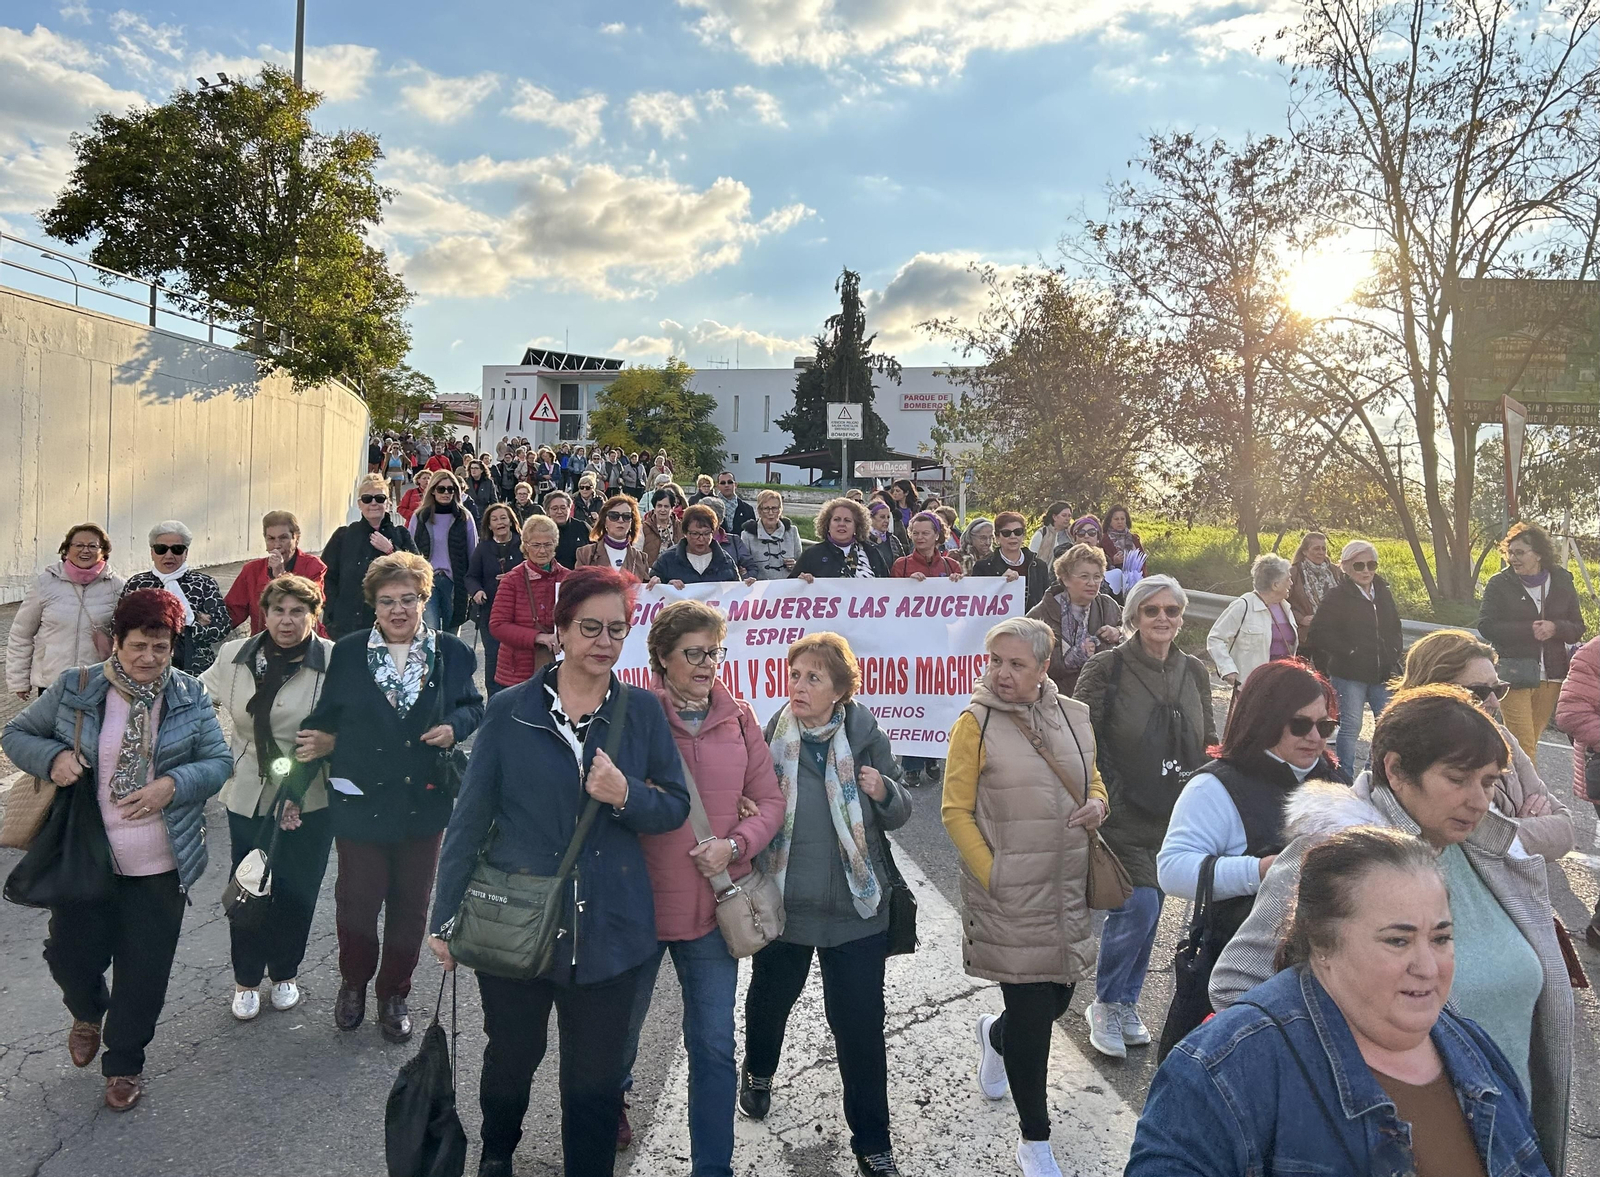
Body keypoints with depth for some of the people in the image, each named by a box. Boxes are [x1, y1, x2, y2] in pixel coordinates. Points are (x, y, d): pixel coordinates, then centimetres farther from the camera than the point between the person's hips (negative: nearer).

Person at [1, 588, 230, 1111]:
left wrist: (173, 785, -21)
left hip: (159, 869, 0)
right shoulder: (74, 689, -4)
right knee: (70, 956, 9)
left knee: (144, 972, 9)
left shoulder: (190, 697, -3)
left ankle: (124, 1063, 34)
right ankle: (88, 1014, 46)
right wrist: (53, 757, -14)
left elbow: (219, 762, -2)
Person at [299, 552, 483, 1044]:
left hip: (424, 801, 1)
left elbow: (473, 707, 7)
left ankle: (394, 994, 33)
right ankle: (353, 982, 36)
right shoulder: (348, 652, 1)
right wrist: (316, 744, -14)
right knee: (356, 900, 7)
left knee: (411, 906, 12)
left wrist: (454, 727, -12)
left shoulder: (452, 652, 0)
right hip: (360, 800, 0)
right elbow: (328, 718, 4)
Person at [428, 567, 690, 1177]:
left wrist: (627, 796, -20)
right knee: (512, 1055, 20)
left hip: (608, 931, 0)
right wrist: (446, 916, -2)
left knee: (595, 1074, 11)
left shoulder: (642, 711, -2)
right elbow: (471, 816, -3)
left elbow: (675, 806, 1)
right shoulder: (510, 710, -6)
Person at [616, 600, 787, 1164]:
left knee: (714, 1044, 9)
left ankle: (713, 1164, 27)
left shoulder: (738, 718, 0)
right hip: (639, 902, -1)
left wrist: (735, 845, -12)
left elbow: (770, 801, 3)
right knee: (623, 1023, 23)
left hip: (714, 902, 2)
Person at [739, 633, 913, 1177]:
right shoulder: (770, 736, -7)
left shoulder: (865, 736, -6)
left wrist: (885, 792, -18)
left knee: (860, 1026, 3)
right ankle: (758, 1069, 55)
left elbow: (900, 813, 4)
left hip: (855, 908, -1)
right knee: (770, 999, 22)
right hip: (782, 903, 1)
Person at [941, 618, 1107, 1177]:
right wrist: (993, 876, -13)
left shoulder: (1073, 717, 4)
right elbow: (956, 812, -9)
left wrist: (1098, 804, -3)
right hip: (1009, 894, -5)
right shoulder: (976, 723, -10)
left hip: (1068, 891, 5)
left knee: (1057, 997, 15)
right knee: (1031, 1011, 1)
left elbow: (1092, 780, 19)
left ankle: (996, 1036, 50)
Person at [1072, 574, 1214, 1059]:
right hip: (1122, 814, -5)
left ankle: (1126, 1004, 31)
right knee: (1138, 905, -12)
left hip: (1173, 814, 6)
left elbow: (1208, 740, 17)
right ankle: (1105, 1004, 11)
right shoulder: (1107, 668, -10)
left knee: (1149, 909, 13)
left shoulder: (1194, 671, 7)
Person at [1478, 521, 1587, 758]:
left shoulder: (1562, 582, 8)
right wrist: (1529, 630, -18)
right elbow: (1486, 625, -9)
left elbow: (1577, 629, 8)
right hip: (1513, 673, -4)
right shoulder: (1499, 583, -2)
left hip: (1551, 675, 4)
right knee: (1523, 744, -9)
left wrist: (1555, 628, -13)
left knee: (1532, 739, 12)